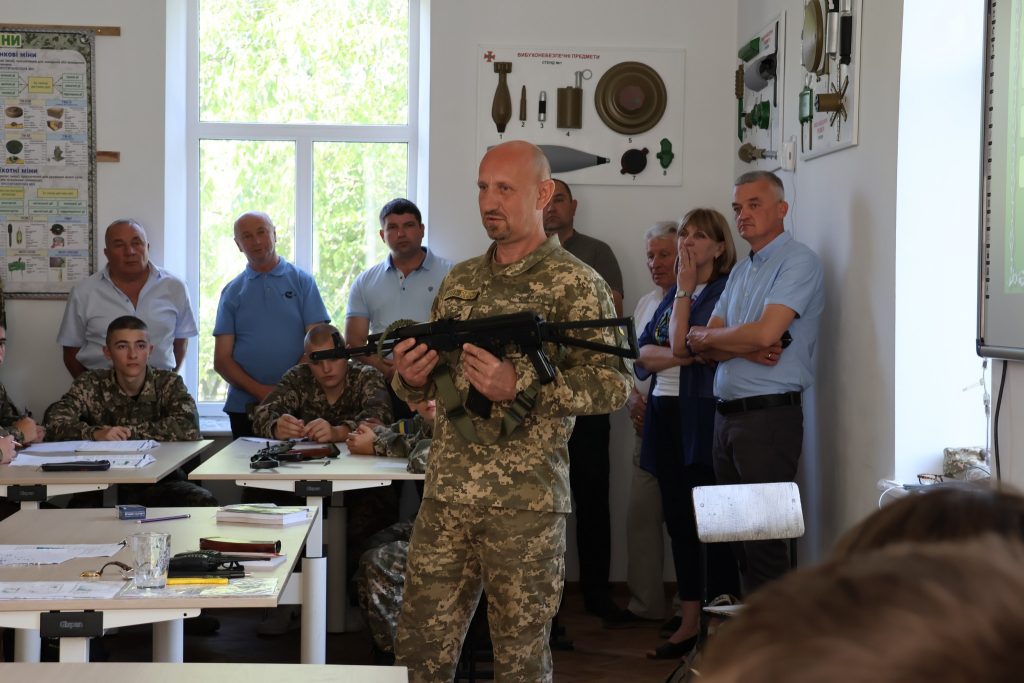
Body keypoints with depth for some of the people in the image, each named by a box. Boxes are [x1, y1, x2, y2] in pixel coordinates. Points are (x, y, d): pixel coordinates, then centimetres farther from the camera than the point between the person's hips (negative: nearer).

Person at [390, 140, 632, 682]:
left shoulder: (575, 285, -5)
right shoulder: (459, 280, 14)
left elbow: (612, 385, -13)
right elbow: (425, 381, 20)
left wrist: (518, 387, -24)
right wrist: (411, 379, -5)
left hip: (525, 502, -5)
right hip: (446, 495, 5)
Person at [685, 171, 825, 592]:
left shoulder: (798, 263, -6)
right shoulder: (741, 272, 19)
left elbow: (764, 333, -20)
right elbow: (703, 348, 11)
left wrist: (703, 337, -2)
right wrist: (745, 349, -11)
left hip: (769, 415, -8)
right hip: (727, 415, 8)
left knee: (764, 538, -7)